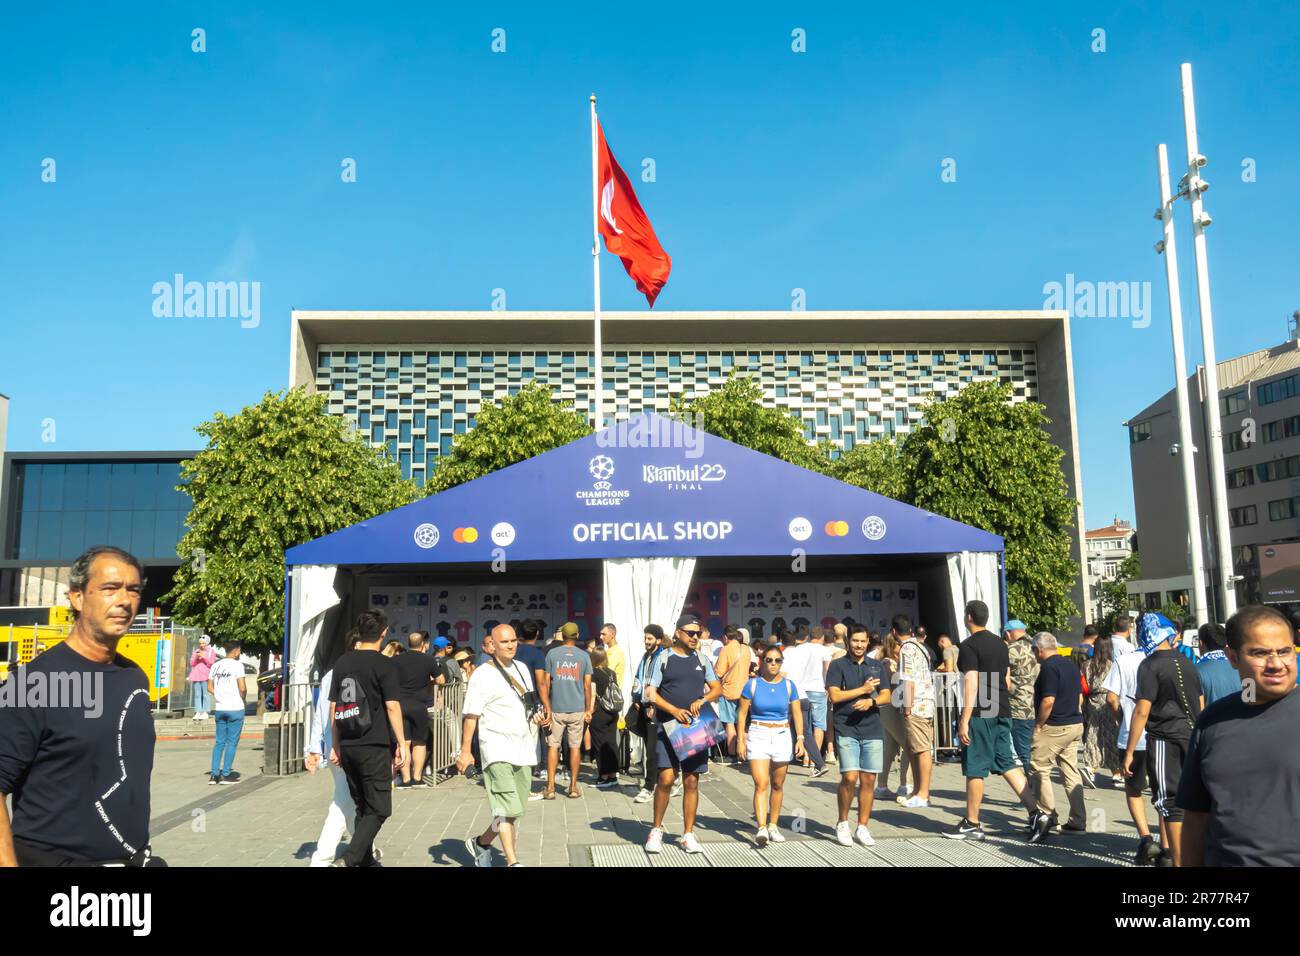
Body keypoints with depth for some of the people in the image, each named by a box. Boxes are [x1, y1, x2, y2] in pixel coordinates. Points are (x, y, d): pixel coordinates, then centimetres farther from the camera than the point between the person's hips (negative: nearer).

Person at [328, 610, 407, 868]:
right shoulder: (384, 664, -9)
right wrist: (401, 743, -6)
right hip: (375, 747, -6)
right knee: (378, 810, 0)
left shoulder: (342, 663, 9)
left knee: (362, 807, 18)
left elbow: (334, 707, 11)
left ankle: (365, 860, 23)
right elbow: (392, 706, -13)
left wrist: (335, 745, 17)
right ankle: (349, 859, -14)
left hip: (347, 747, 6)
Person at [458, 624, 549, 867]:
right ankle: (513, 862, -15)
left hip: (523, 749, 7)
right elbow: (471, 715, -10)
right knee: (507, 808, -16)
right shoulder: (483, 675, -8)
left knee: (514, 811, 12)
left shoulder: (522, 669, 12)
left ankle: (481, 843, 31)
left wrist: (538, 716, 3)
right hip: (497, 748, -7)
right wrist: (465, 751, -15)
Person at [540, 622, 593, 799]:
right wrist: (588, 710, 8)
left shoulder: (552, 653, 0)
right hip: (577, 709, 0)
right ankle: (573, 786, 13)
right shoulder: (584, 656, 1)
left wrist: (547, 708, 5)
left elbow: (545, 683, -1)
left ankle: (550, 787, 2)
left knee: (553, 746, 5)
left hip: (556, 708, 0)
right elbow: (587, 685, 1)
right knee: (575, 746, 8)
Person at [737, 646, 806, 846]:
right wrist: (740, 740, -3)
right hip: (757, 736, -3)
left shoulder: (788, 685, 5)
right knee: (761, 785, -13)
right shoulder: (752, 684, -1)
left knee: (777, 785, 10)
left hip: (782, 737, 3)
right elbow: (742, 714, 2)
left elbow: (797, 713, 8)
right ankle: (761, 828, -20)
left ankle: (773, 826, 23)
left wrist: (800, 738, -1)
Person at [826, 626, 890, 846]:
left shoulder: (877, 666, 14)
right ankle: (842, 823, 8)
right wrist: (863, 689, -5)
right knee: (850, 778, -12)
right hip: (846, 730, -4)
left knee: (869, 780, 3)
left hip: (873, 730, 4)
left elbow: (886, 696, 8)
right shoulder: (837, 665, 3)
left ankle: (862, 826, 16)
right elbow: (834, 695, -8)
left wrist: (871, 701, -13)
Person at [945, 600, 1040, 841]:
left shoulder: (969, 645, -12)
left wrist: (964, 721, -18)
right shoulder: (1000, 643, 13)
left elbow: (971, 684, -19)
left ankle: (972, 824, 8)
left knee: (975, 768, 0)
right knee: (1006, 763, 13)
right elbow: (1007, 681, 18)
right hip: (1001, 713, 8)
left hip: (980, 714, -8)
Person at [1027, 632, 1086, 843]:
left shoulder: (1048, 667, -15)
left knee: (1039, 768, 0)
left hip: (1054, 728, -9)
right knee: (1071, 772, 10)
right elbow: (1079, 697, 17)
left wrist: (1038, 724, -11)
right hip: (1075, 724, 9)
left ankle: (1046, 814, -2)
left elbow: (1048, 700, -21)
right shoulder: (1070, 664, 12)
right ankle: (1078, 821, 13)